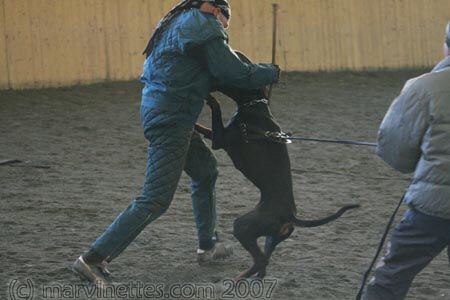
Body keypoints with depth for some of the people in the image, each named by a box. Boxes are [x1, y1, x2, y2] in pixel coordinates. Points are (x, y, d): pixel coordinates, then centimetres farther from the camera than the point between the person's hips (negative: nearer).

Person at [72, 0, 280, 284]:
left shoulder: (177, 24, 18)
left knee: (206, 170, 26)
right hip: (171, 120, -11)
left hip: (156, 109, 11)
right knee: (156, 201, -12)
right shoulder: (205, 28, -10)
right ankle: (94, 258, -15)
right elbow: (234, 73, -12)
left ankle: (207, 245, 35)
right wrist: (271, 72, 3)